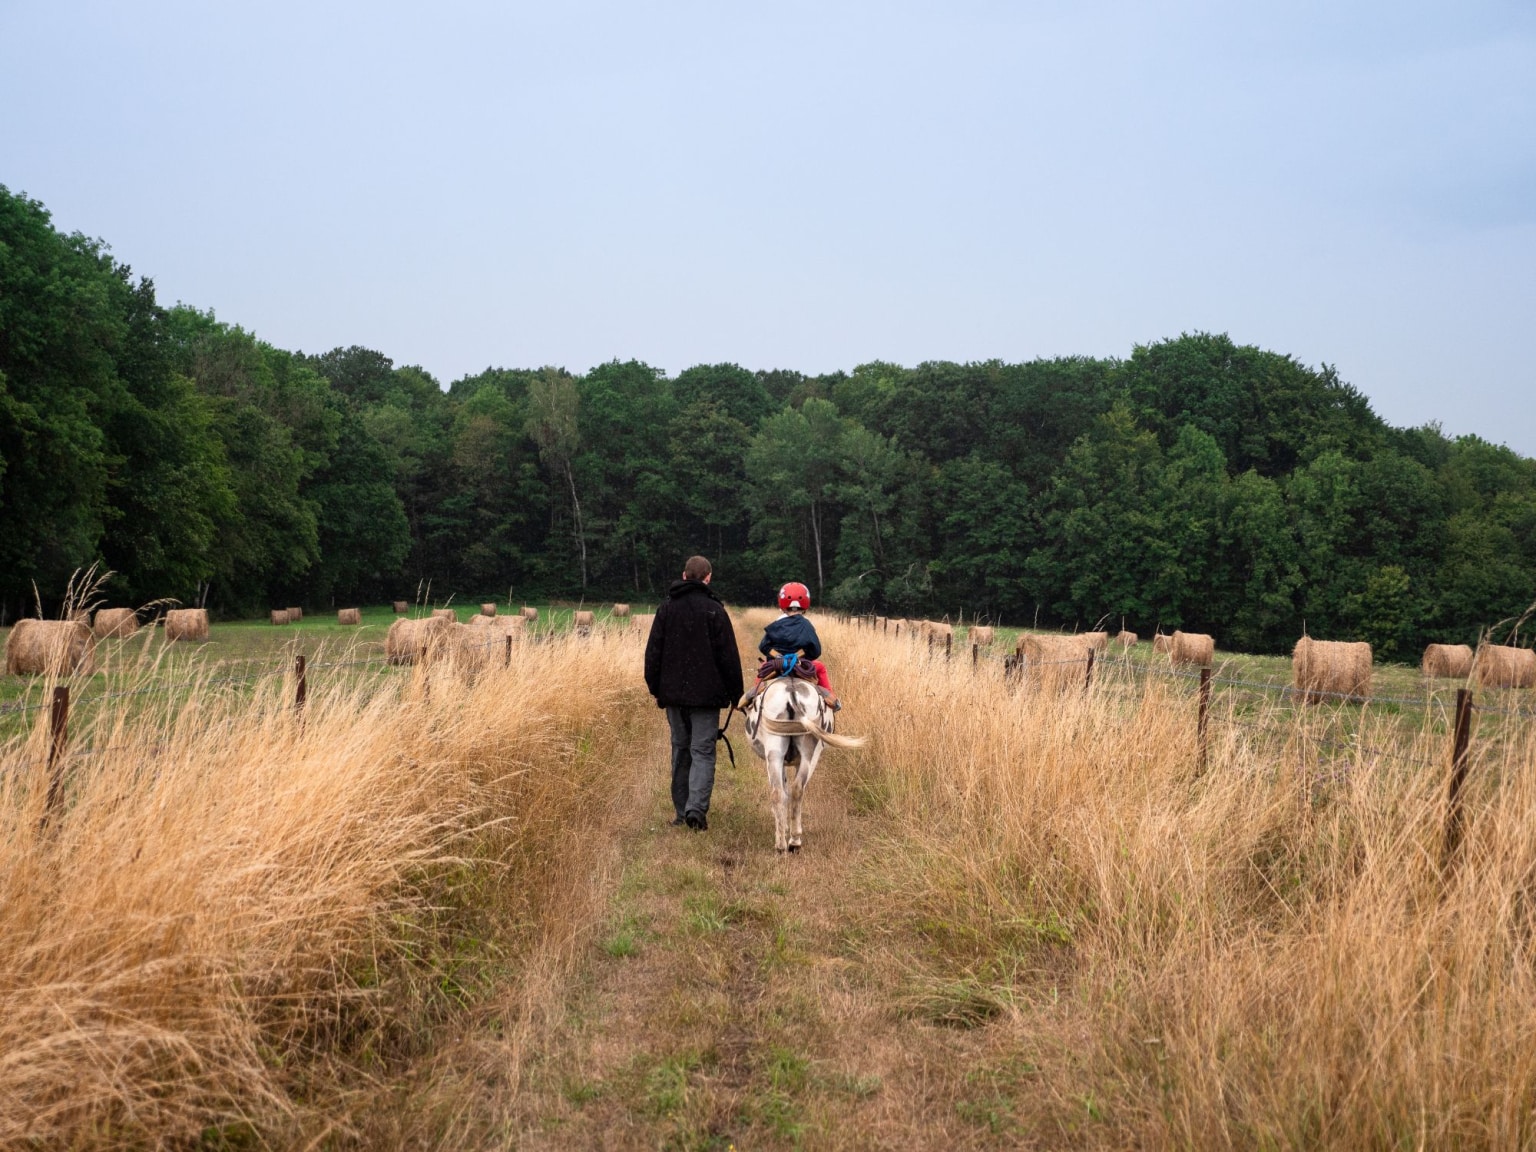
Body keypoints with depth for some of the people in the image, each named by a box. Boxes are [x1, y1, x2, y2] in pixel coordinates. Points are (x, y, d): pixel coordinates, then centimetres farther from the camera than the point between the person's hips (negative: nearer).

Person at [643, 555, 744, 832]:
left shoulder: (666, 609, 4)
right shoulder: (715, 611, -7)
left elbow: (652, 653, 6)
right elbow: (728, 656, -6)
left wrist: (656, 689, 15)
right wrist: (736, 694, 2)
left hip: (674, 694, 3)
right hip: (706, 695, -3)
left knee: (680, 750, 14)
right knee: (703, 751, -1)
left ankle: (682, 811, 17)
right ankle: (696, 807, -18)